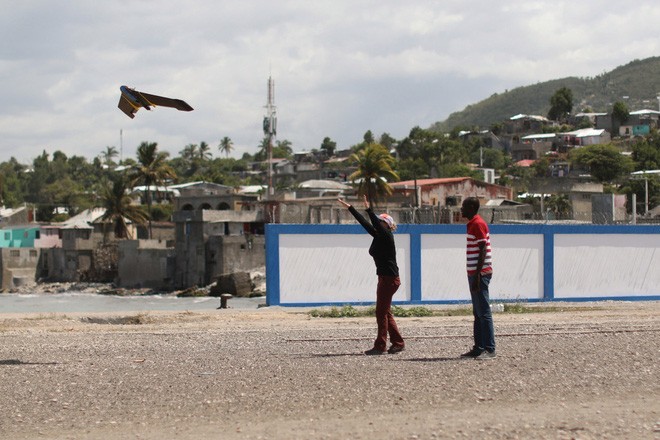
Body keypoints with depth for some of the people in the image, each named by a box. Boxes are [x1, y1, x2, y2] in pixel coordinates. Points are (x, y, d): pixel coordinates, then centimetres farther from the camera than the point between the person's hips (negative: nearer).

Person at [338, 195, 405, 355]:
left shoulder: (387, 237, -11)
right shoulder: (378, 236, 11)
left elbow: (377, 224, -27)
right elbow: (365, 223, 16)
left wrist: (369, 209, -33)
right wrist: (350, 208, 18)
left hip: (390, 279, -9)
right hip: (384, 278, 9)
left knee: (382, 312, -7)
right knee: (385, 312, 11)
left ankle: (380, 345, -5)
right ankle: (398, 343, 16)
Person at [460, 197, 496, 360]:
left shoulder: (478, 224, -12)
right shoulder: (472, 224, 18)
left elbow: (482, 251, -19)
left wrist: (477, 275, -23)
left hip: (480, 273, -10)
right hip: (474, 273, 10)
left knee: (483, 312, -10)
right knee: (478, 313, 10)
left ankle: (489, 349, -10)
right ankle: (479, 348, 13)